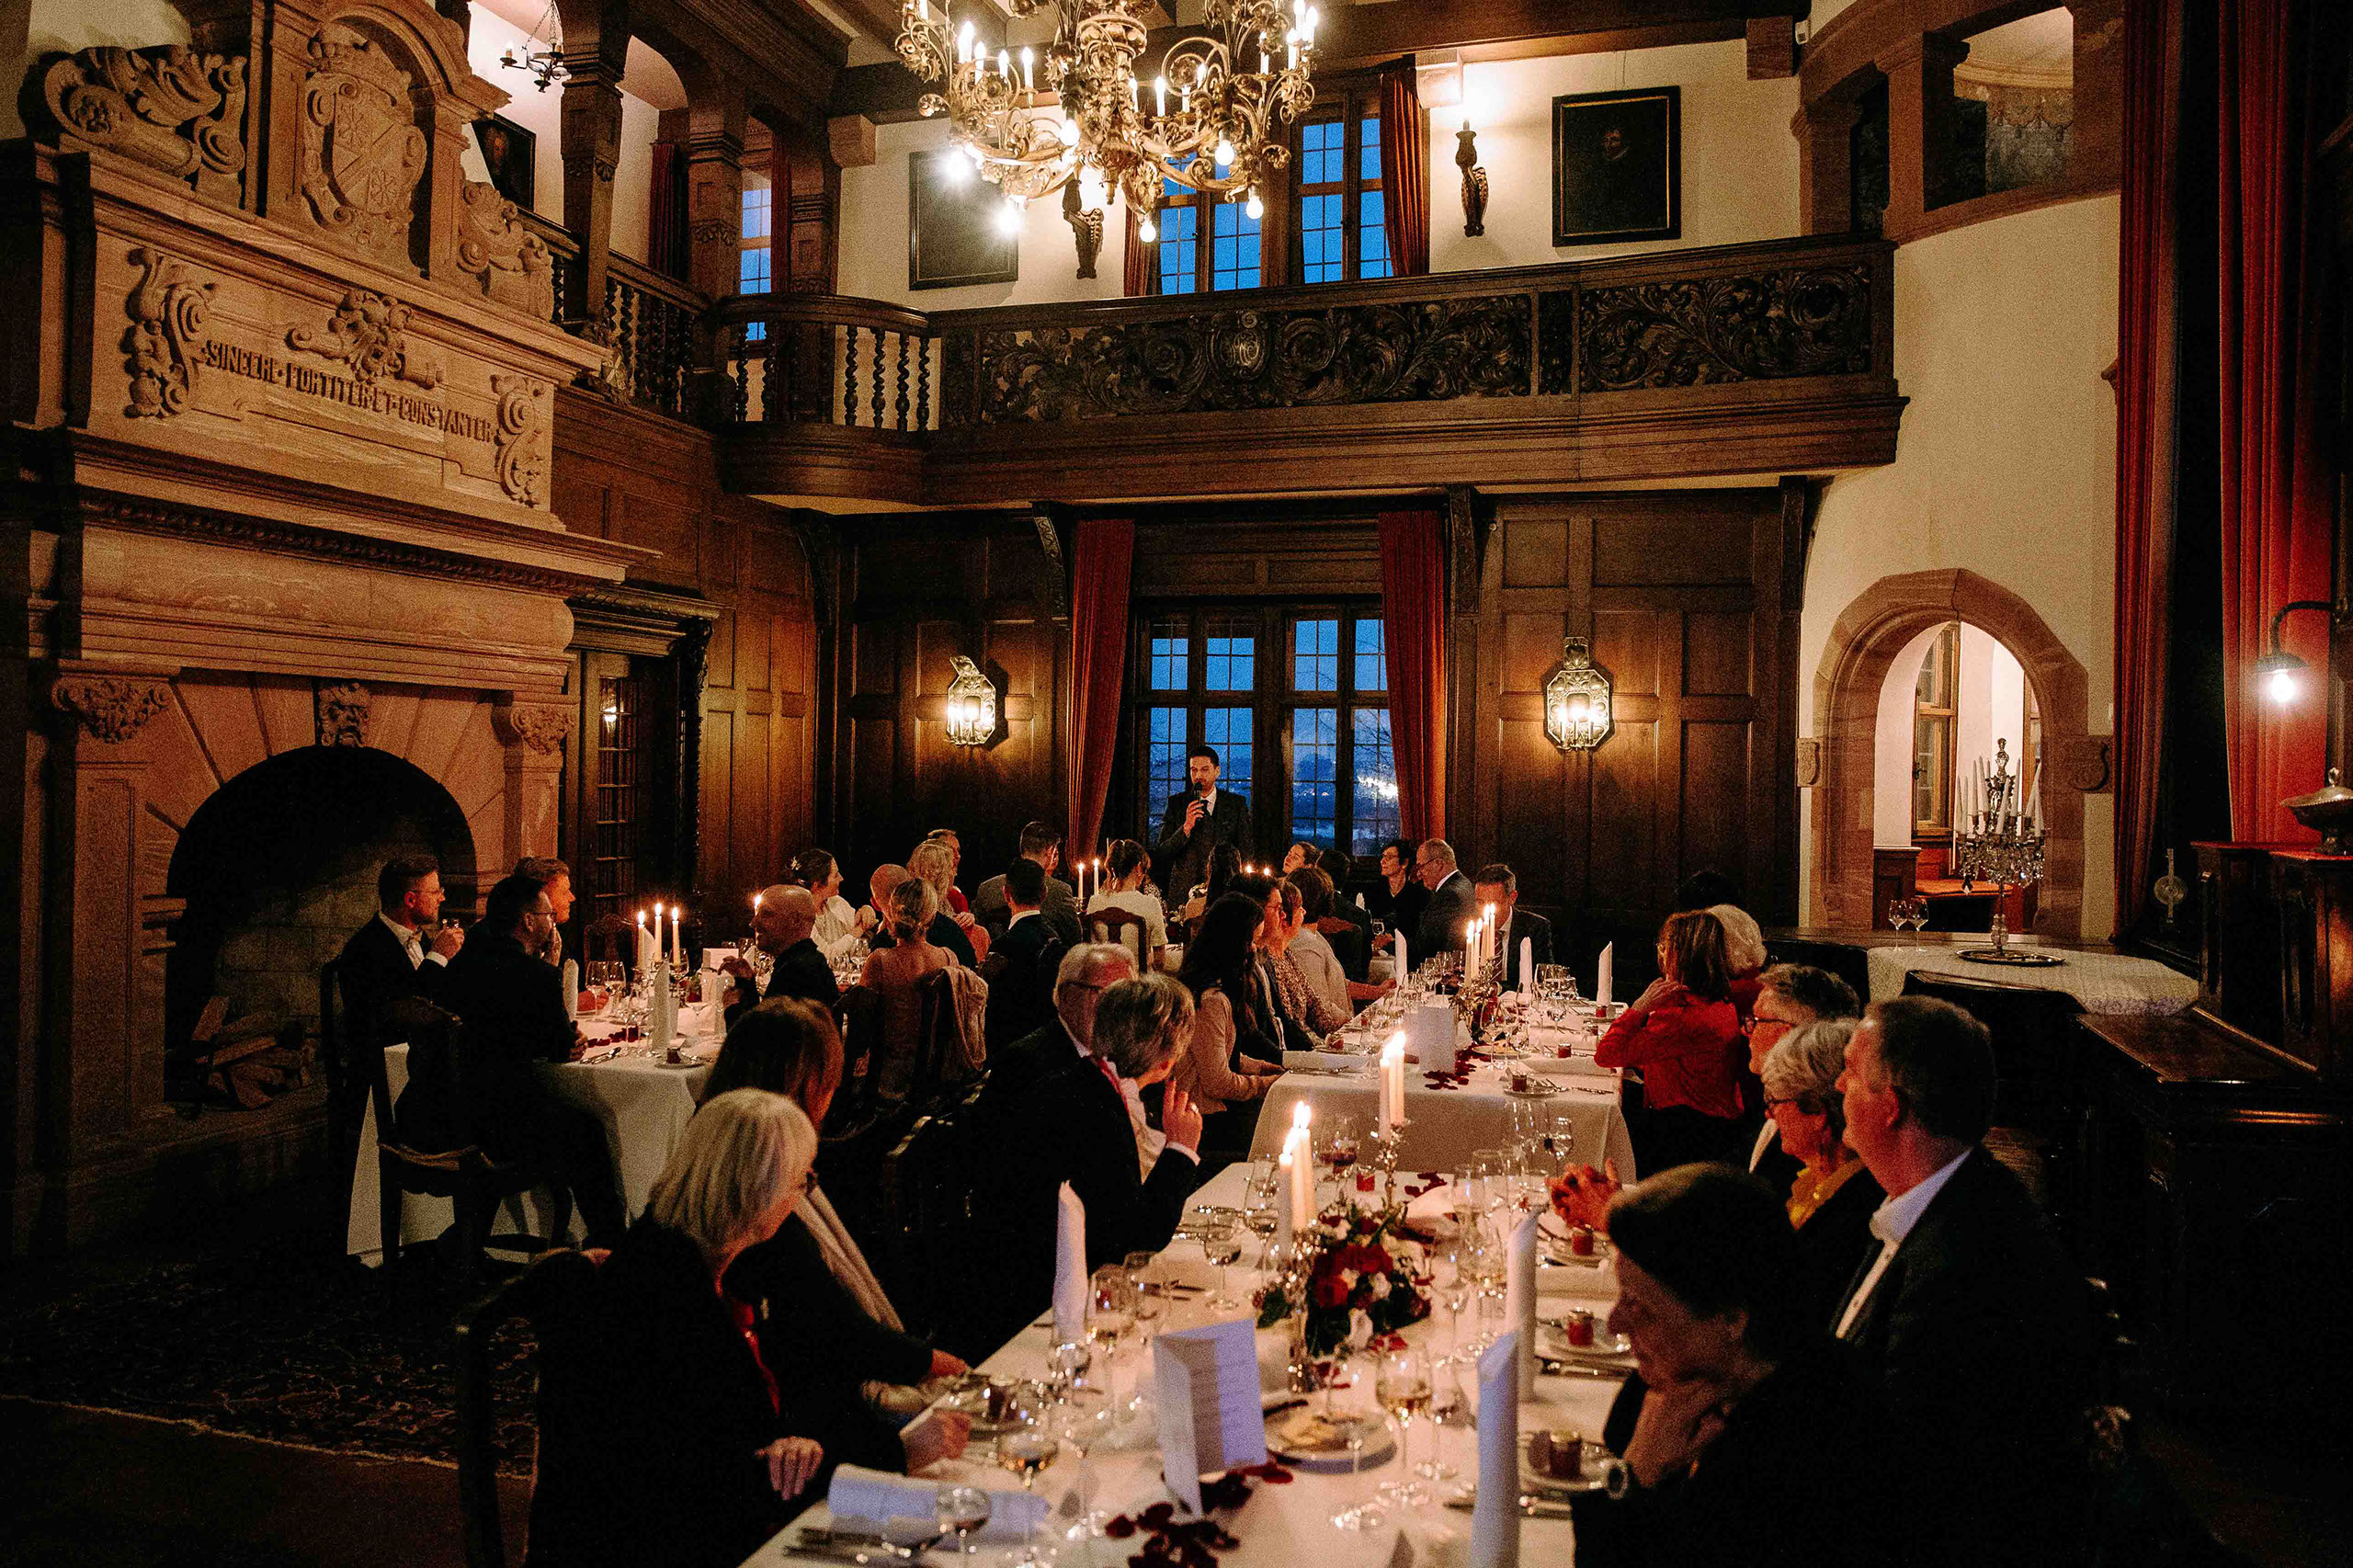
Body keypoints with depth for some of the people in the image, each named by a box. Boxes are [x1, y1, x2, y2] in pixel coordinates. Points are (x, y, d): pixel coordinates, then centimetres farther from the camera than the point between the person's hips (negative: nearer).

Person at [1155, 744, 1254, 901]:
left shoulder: (1236, 804, 7)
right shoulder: (1176, 804, 7)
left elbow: (1245, 852, 8)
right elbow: (1162, 851, 1)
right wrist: (1186, 827, -14)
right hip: (1183, 887, 0)